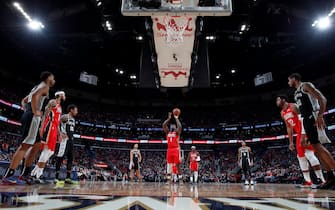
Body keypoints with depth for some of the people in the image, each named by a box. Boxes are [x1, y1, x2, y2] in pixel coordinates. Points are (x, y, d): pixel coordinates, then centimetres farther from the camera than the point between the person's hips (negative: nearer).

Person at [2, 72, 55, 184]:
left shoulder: (37, 87, 26)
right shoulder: (45, 86, -2)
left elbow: (23, 101, 30)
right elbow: (35, 96, -23)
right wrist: (34, 112, -19)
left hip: (27, 115, 10)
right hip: (33, 117, -10)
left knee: (37, 144, 14)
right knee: (25, 146, -12)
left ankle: (25, 174, 15)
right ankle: (7, 176, -14)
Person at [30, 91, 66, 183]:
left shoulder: (59, 107, 27)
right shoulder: (53, 102, -1)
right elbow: (45, 113, -14)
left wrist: (59, 133, 26)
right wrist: (42, 127, -25)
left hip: (54, 128, 10)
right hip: (49, 126, -10)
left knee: (51, 151, 8)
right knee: (47, 150, -14)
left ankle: (34, 172, 13)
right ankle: (37, 175, -14)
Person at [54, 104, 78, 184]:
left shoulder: (73, 120, 19)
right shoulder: (65, 117, -7)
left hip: (71, 140, 9)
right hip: (64, 139, -9)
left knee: (70, 159, 6)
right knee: (60, 158, -8)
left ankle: (68, 178, 10)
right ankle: (57, 178, -5)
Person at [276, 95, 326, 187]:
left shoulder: (293, 106, -13)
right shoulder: (282, 113, 13)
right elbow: (289, 127, 18)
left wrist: (303, 134, -30)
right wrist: (291, 142, 15)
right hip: (299, 134, 9)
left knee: (309, 153, -19)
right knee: (301, 156, 6)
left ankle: (321, 179, -18)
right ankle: (308, 181, 10)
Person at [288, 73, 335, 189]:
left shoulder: (305, 85, -2)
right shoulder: (296, 93, 24)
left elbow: (322, 98, -13)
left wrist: (320, 116, -25)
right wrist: (303, 133, 22)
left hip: (313, 117, -9)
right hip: (306, 119, 9)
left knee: (318, 146, -16)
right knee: (316, 148, 3)